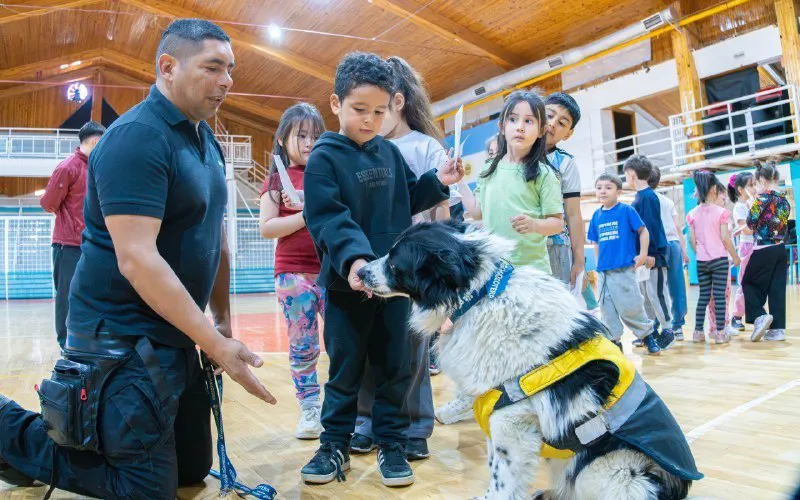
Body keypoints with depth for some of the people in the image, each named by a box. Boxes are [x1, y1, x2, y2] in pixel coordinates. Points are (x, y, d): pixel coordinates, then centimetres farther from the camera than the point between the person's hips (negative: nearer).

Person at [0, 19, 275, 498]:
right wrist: (216, 344, -24)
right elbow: (137, 259, -26)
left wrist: (222, 321, 13)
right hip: (122, 340, -9)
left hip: (175, 335, 9)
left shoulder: (207, 140, 10)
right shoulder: (136, 137, -18)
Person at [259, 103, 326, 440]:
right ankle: (310, 410, 19)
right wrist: (308, 215, -14)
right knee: (302, 346, 6)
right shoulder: (277, 179, 5)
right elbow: (266, 228, -6)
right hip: (293, 274, -1)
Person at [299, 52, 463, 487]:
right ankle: (335, 445, 26)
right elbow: (326, 218, -19)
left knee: (394, 368, 11)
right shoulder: (324, 157, -6)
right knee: (345, 369, 9)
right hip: (346, 282, -4)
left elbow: (408, 201, 20)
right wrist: (354, 258, -34)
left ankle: (391, 444, 27)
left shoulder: (390, 153, 9)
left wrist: (437, 182, 3)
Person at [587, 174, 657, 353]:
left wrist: (643, 254, -6)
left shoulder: (626, 210, -4)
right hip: (604, 271, 5)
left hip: (624, 269, -5)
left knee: (630, 307, -1)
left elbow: (643, 231, 0)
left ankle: (648, 335, 22)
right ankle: (614, 342, 20)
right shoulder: (596, 215, 9)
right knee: (608, 309, 8)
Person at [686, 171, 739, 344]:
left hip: (701, 261, 4)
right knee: (720, 295, 1)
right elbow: (725, 238, -7)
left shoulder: (692, 214, 2)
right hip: (719, 260, -3)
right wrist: (735, 257, 5)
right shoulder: (721, 212, -7)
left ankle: (698, 331, 12)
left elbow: (692, 240, 4)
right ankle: (720, 332, 3)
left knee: (703, 295, 11)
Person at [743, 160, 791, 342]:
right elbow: (781, 225, 15)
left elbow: (751, 222, -11)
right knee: (777, 288, 8)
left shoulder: (763, 198, -12)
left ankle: (760, 315, -8)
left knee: (749, 283, 9)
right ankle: (777, 328, 10)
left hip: (764, 250, -7)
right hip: (780, 250, 7)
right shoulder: (784, 200, 9)